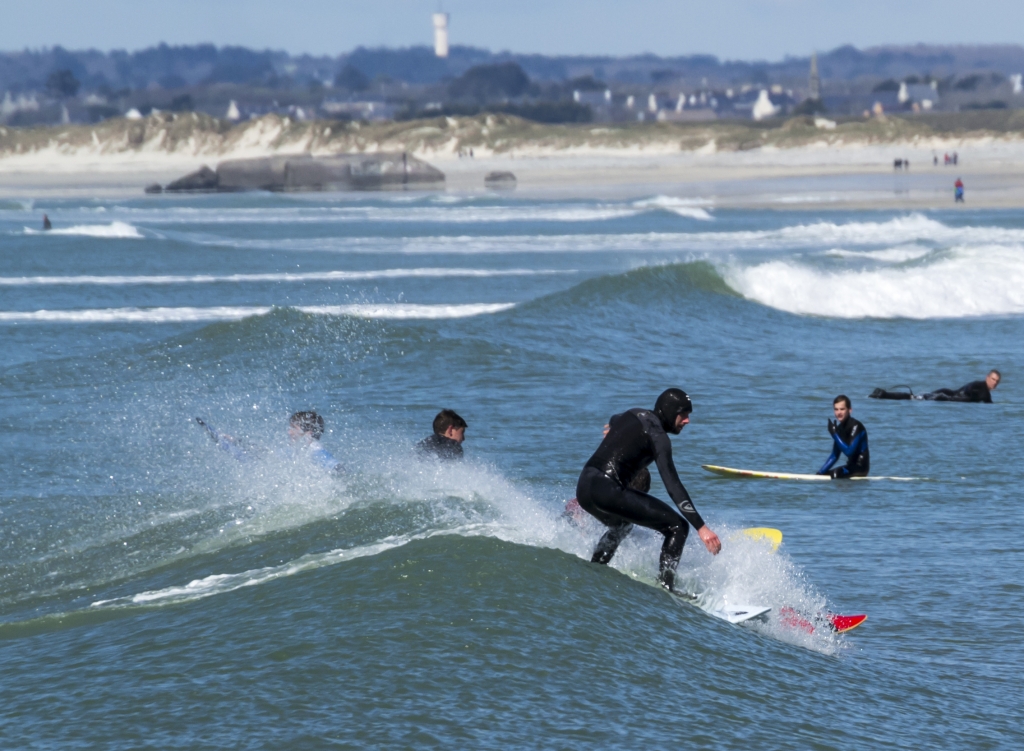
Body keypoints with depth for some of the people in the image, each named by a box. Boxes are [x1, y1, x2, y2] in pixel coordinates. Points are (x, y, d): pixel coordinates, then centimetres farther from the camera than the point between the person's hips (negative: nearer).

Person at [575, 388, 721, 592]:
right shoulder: (656, 435, -9)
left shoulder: (634, 415, 16)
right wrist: (701, 527, -23)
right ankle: (665, 587, -12)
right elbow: (673, 485, -19)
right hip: (607, 490, -10)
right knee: (677, 527, -6)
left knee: (622, 525, 41)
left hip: (584, 487, 10)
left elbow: (614, 421, 43)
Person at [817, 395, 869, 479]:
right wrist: (820, 472, 7)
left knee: (834, 475, -27)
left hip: (860, 467, -9)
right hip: (851, 466, 9)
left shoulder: (856, 426, -17)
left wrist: (834, 435, -25)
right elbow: (834, 456, 14)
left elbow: (849, 452, -27)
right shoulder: (840, 428, 9)